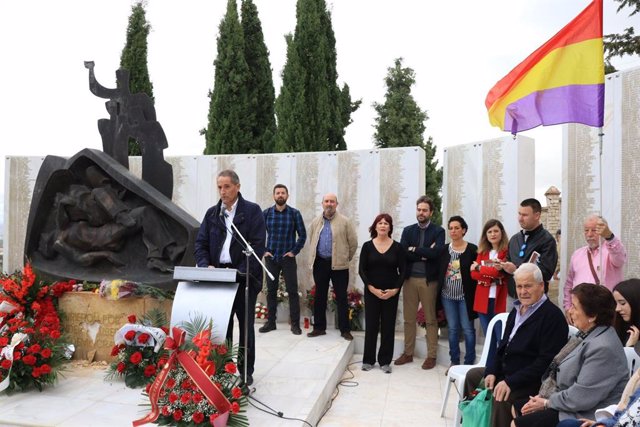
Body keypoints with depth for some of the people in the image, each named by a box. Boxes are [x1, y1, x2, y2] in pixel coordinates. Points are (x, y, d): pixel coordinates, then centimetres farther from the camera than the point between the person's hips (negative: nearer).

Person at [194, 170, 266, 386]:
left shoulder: (252, 211, -4)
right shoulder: (212, 213, 10)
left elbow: (257, 245, -11)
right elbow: (200, 243, 8)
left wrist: (242, 272, -19)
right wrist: (205, 265, -10)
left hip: (244, 277, -3)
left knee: (246, 325, 7)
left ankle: (246, 371, 19)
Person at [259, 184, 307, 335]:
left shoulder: (294, 213, -2)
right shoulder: (266, 213, 2)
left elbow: (302, 235, 2)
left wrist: (294, 251, -4)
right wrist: (263, 250, 1)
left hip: (288, 258, -2)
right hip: (271, 258, 2)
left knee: (292, 291, -1)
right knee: (271, 291, 9)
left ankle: (295, 324, 7)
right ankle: (270, 322, 19)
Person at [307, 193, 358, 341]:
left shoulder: (345, 222, -4)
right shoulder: (315, 222, 8)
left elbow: (353, 243, -1)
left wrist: (346, 258, 5)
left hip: (338, 264, -3)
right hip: (319, 263, 4)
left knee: (341, 297, 2)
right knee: (319, 296, 10)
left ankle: (345, 330, 10)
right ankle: (319, 327, 21)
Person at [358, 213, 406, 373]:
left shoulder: (397, 247, 0)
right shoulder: (367, 246, -1)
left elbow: (402, 270, 1)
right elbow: (362, 270, -3)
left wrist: (395, 289, -11)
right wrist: (372, 288, -12)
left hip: (391, 293, 0)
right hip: (371, 292, 0)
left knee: (388, 326, 6)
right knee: (371, 325, 5)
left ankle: (385, 361, 17)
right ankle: (368, 359, 17)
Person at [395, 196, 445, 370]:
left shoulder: (438, 231, 0)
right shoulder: (408, 230, 8)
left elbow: (436, 253, -17)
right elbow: (402, 254, -5)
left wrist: (414, 250, -12)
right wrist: (424, 254, -13)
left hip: (429, 280, -3)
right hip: (410, 279, 3)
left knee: (430, 319, 6)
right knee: (409, 318, 11)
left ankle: (431, 356, 16)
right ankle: (408, 353, 22)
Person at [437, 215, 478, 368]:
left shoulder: (472, 249, -6)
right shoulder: (444, 249, 5)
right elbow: (439, 272, 5)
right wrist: (438, 294, 4)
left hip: (465, 296, -3)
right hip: (447, 296, 4)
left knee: (468, 329, 3)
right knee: (452, 329, 12)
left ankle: (469, 363, 15)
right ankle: (454, 361, 22)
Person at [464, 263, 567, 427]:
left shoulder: (553, 315, -18)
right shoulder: (516, 310, 12)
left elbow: (546, 360, -24)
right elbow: (503, 345, 16)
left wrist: (511, 382, -28)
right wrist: (492, 372, -1)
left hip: (530, 381, -9)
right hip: (506, 371, 9)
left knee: (502, 399, -31)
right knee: (472, 375, 15)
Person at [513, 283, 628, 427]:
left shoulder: (603, 348, -27)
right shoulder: (587, 334, 6)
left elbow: (581, 397, -27)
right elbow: (560, 375, 11)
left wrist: (547, 403, -14)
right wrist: (543, 396, -1)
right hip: (566, 403, 9)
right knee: (518, 409, 9)